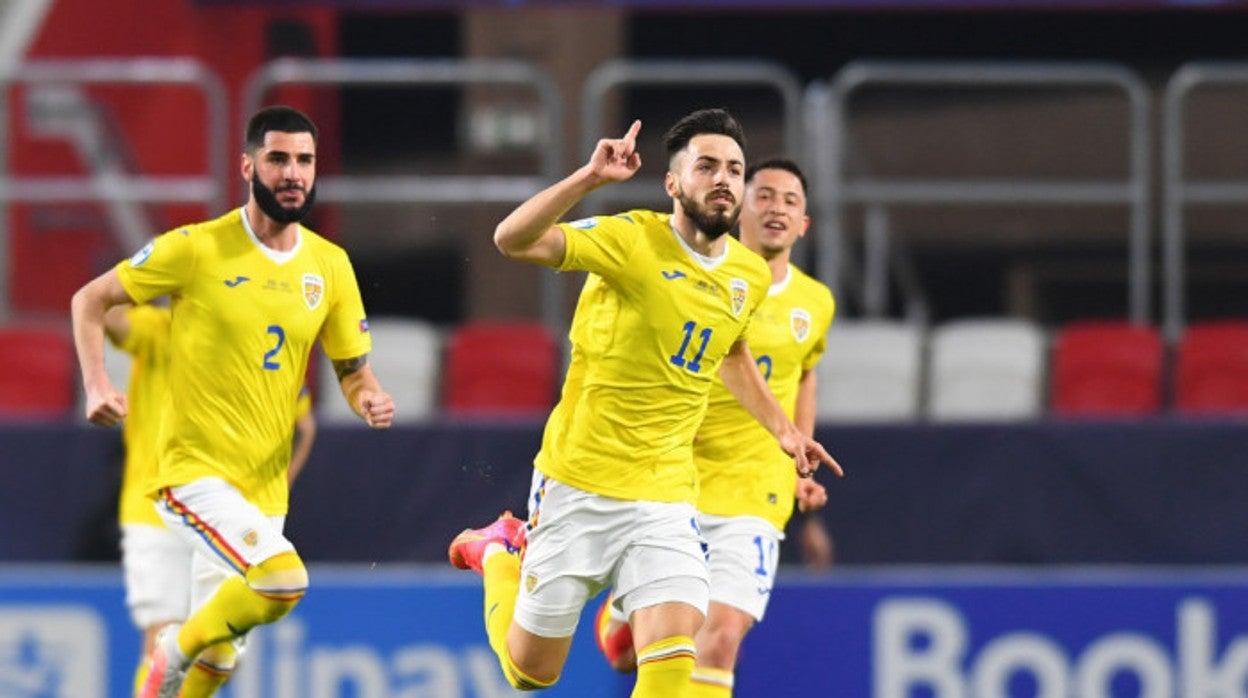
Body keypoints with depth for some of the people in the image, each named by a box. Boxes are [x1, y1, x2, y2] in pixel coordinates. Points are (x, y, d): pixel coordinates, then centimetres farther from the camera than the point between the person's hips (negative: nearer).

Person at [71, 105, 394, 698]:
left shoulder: (330, 265, 6)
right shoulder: (198, 249, -9)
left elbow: (353, 371, 13)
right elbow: (90, 300, 0)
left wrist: (370, 401, -10)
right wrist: (97, 386, -14)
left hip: (263, 487, 6)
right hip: (194, 471, -6)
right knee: (283, 579, -28)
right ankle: (175, 650, -3)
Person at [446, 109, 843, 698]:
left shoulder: (749, 277, 4)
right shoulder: (632, 240, -15)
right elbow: (512, 239, -29)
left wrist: (782, 429, 22)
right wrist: (589, 179, -39)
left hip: (665, 499, 4)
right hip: (579, 481, -4)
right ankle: (499, 555, 41)